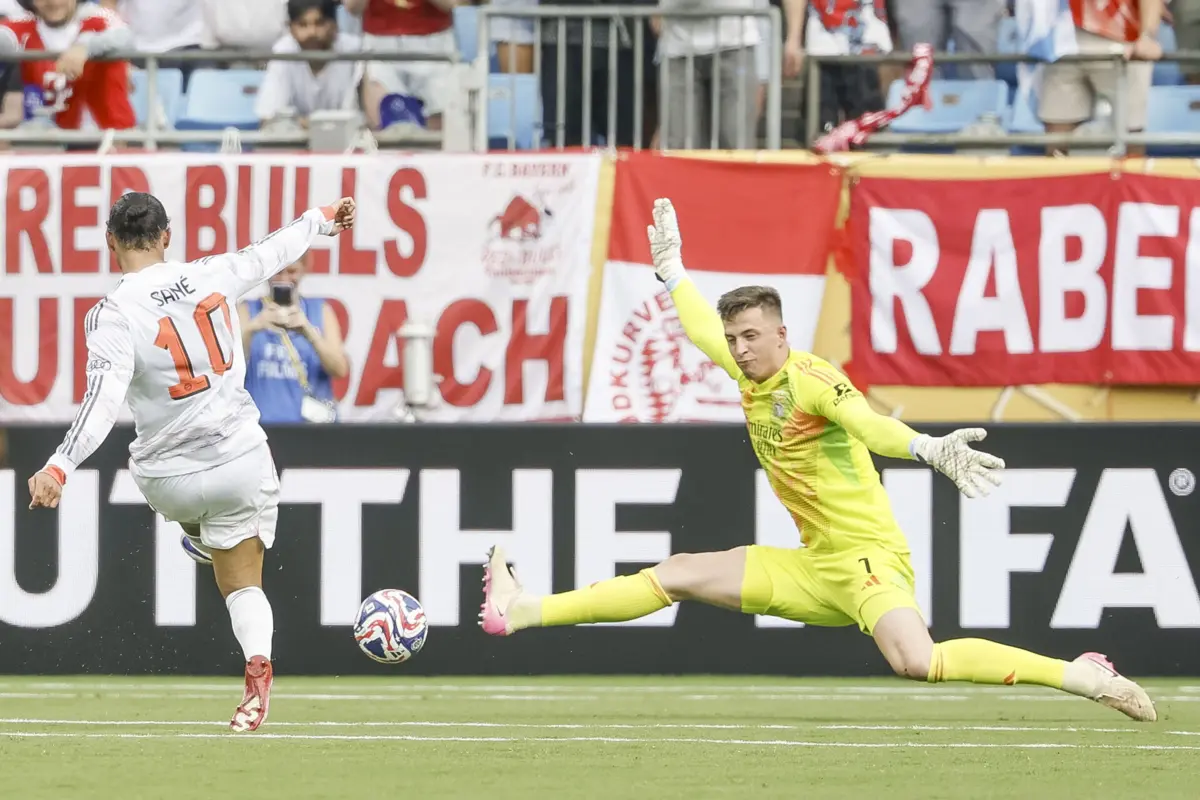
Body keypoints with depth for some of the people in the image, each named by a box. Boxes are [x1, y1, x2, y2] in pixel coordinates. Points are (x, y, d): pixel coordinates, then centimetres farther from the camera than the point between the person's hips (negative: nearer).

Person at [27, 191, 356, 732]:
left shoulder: (112, 316, -16)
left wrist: (59, 467, -33)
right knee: (242, 581, 8)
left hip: (168, 479, -2)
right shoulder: (211, 276, -5)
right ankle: (258, 658, -13)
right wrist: (321, 220, 32)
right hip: (239, 455, 2)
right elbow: (272, 253, 13)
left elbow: (103, 402, -28)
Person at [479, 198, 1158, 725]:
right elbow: (704, 330, 30)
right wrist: (672, 270, 41)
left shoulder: (812, 381, -17)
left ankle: (1082, 676, -27)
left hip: (869, 556, -9)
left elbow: (867, 424, -37)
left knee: (919, 663, -33)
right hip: (816, 567, 9)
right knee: (675, 576, 12)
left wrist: (928, 448, -56)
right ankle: (527, 612, 23)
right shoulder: (752, 375, 8)